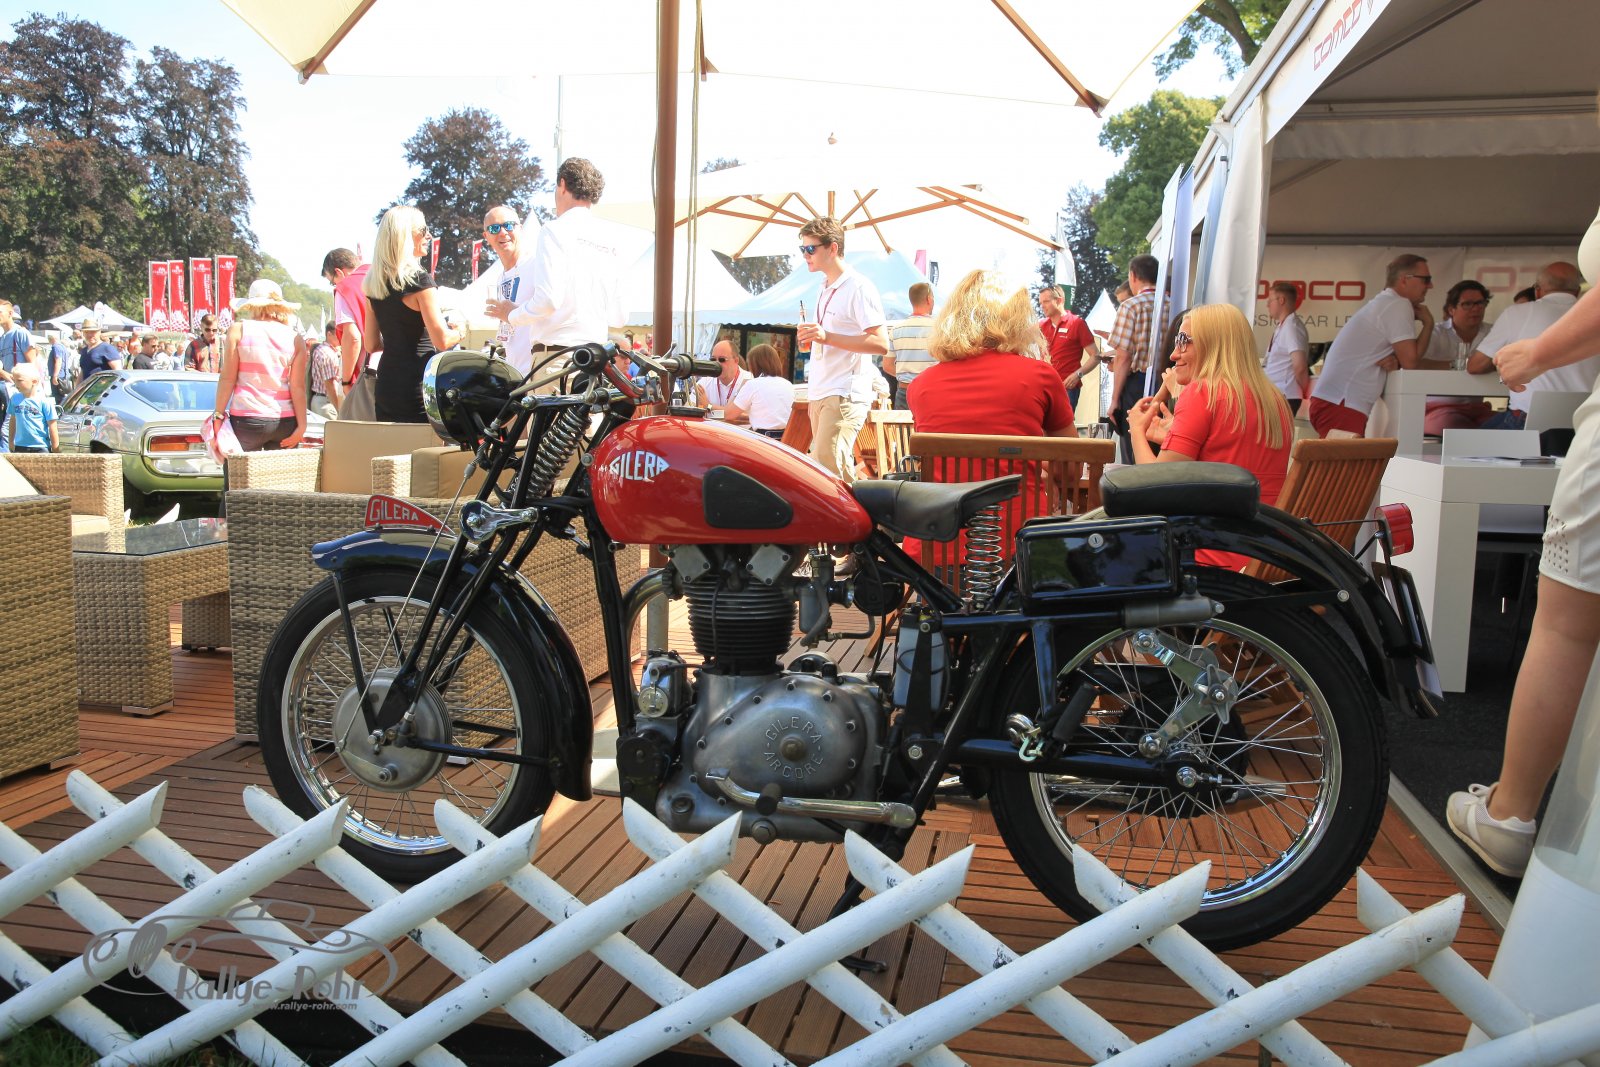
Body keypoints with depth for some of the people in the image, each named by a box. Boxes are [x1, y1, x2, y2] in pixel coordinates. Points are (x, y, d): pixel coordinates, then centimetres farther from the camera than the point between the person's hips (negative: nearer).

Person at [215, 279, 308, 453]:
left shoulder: (239, 330, 0)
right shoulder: (295, 339, 4)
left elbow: (227, 379, -2)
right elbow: (298, 387, 0)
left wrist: (218, 415, 3)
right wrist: (301, 426, 0)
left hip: (247, 419, -2)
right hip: (285, 421, 2)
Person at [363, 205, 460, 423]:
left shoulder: (373, 283, 10)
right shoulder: (419, 279, -11)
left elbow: (371, 345, 14)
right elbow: (441, 340, -15)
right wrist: (460, 331, 5)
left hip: (385, 386, 7)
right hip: (418, 385, -7)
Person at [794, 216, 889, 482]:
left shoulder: (858, 287, -8)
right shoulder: (826, 289, 19)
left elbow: (881, 343, -17)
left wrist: (826, 336, -22)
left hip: (845, 396, -9)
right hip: (822, 395, 9)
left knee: (825, 467, -19)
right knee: (838, 469, 6)